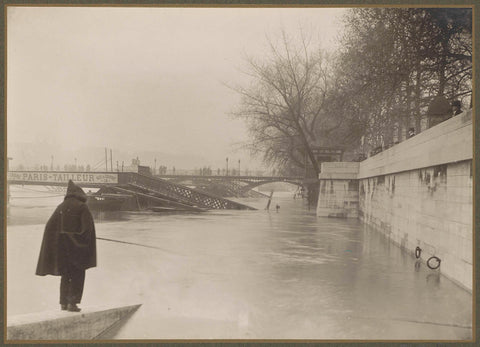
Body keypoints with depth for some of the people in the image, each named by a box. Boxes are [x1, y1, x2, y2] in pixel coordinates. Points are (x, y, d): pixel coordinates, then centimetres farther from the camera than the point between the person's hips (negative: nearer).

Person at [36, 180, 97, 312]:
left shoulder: (61, 207, 7)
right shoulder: (82, 207, -7)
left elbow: (50, 225, 6)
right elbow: (88, 226, -14)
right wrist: (86, 244, -4)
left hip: (61, 243, 5)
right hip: (76, 245, -5)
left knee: (65, 274, 16)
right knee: (77, 274, 5)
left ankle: (64, 303, 14)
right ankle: (72, 303, -2)